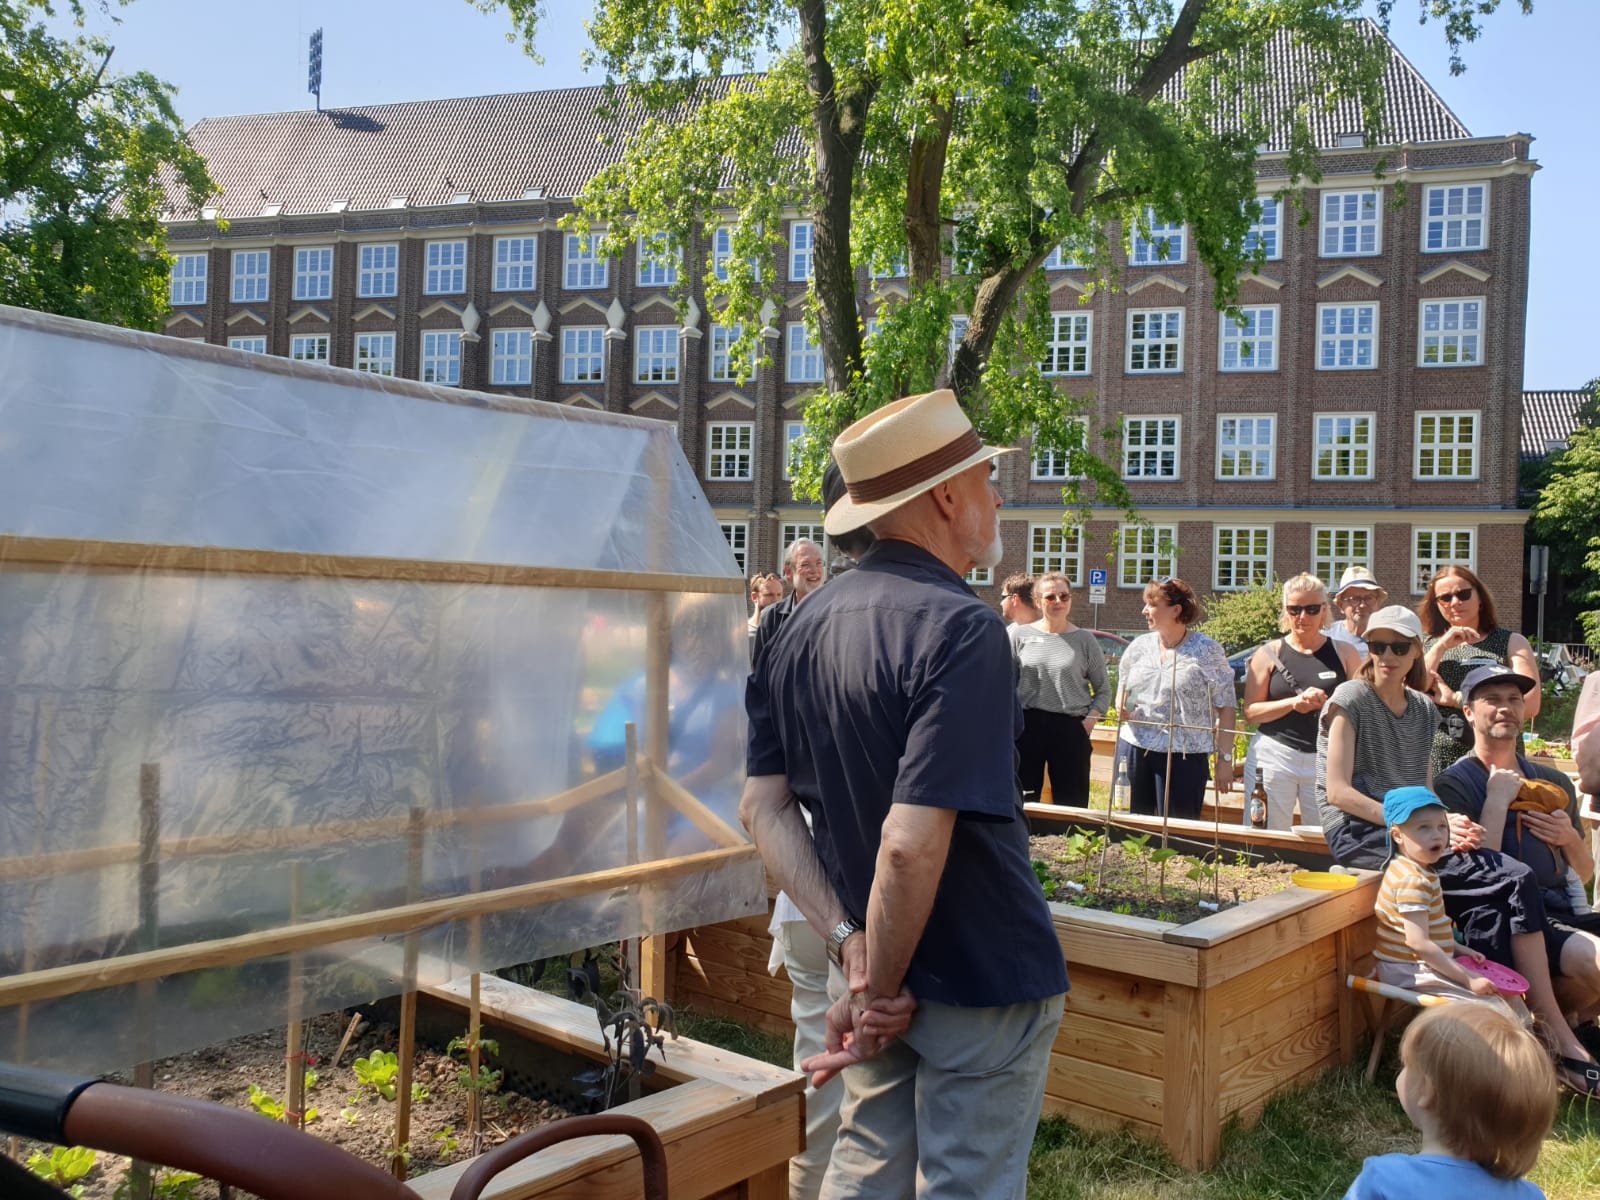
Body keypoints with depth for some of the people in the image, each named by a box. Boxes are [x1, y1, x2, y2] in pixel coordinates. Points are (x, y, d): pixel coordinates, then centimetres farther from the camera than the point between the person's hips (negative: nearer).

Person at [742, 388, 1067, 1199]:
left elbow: (764, 810, 0)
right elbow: (913, 843, -28)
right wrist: (879, 988, -15)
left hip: (871, 965, 7)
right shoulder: (959, 628, -23)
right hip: (983, 980, -7)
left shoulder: (803, 628, 1)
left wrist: (850, 944, -5)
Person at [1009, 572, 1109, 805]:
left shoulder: (1084, 640, 4)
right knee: (1022, 803, 5)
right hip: (1027, 725, 1)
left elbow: (1103, 689, 8)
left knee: (1071, 803, 1)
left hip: (1071, 728, 0)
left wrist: (1089, 721, -5)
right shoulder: (1020, 634, 4)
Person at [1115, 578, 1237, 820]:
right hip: (1135, 748, 4)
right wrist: (1122, 709, -2)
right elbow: (1122, 692, 22)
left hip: (1184, 756, -4)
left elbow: (1226, 709, -2)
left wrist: (1225, 759, -7)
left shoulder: (1207, 651, -2)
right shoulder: (1139, 646, 11)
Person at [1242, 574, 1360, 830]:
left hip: (1326, 759, 1)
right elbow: (1250, 711, 1)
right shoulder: (1269, 653, 6)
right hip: (1275, 756, -1)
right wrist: (1294, 702, -11)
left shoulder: (1344, 653, 9)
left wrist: (1326, 704, -11)